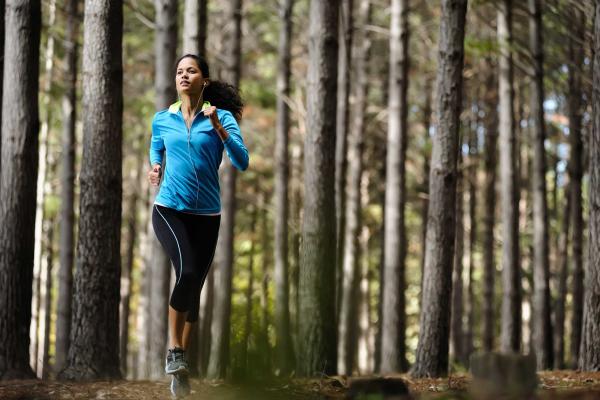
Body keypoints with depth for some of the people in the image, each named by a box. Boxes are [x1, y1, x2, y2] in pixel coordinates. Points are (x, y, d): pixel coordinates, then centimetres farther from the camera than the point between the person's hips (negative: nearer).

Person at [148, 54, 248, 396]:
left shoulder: (221, 117, -1)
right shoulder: (162, 120, 6)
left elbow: (242, 163, -11)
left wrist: (219, 128, -20)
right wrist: (154, 169, 6)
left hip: (207, 215, 1)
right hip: (169, 209, -1)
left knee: (195, 288, 7)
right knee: (187, 271, -27)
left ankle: (182, 358, 21)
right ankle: (174, 348, -16)